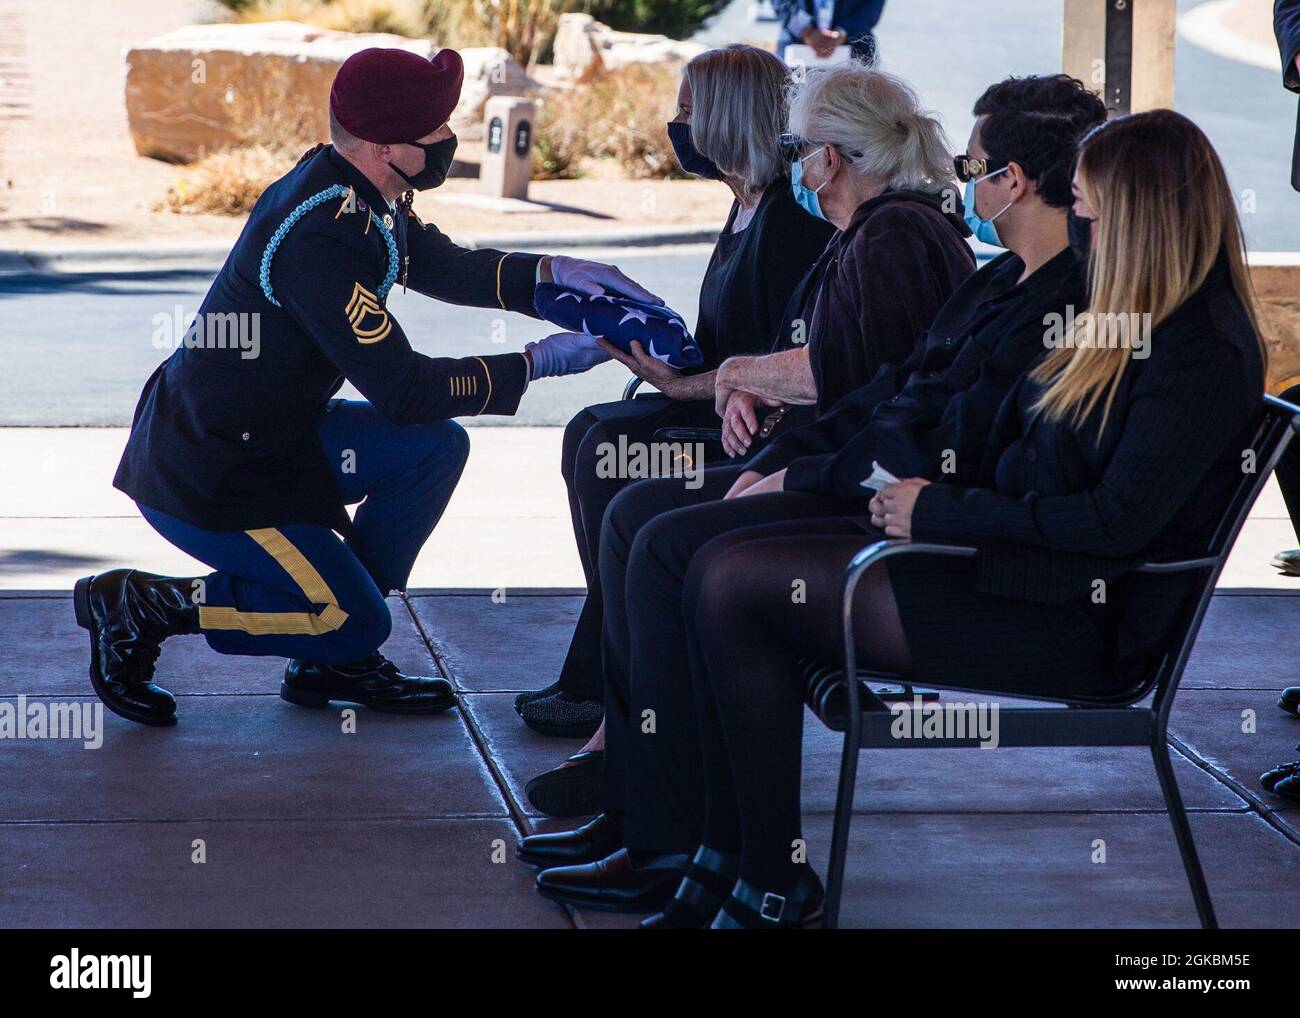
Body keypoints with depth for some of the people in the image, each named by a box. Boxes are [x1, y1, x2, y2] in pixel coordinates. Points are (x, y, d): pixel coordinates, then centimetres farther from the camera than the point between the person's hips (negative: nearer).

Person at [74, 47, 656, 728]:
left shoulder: (358, 197, 2)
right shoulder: (318, 236, -28)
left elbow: (445, 267, 18)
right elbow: (401, 389, -25)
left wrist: (556, 273, 1)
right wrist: (539, 362, -19)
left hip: (266, 436, 10)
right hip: (205, 482, -10)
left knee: (437, 447, 4)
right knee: (356, 623, -7)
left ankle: (333, 660, 12)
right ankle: (143, 607, 0)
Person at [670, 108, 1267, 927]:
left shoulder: (1203, 354, -16)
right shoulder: (1134, 322, 15)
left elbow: (1117, 522, -22)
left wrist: (943, 512, -15)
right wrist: (923, 498, 2)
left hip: (1074, 621, -10)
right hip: (1022, 560, 10)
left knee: (739, 590, -15)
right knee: (725, 565, -3)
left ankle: (776, 888, -7)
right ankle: (727, 860, -3)